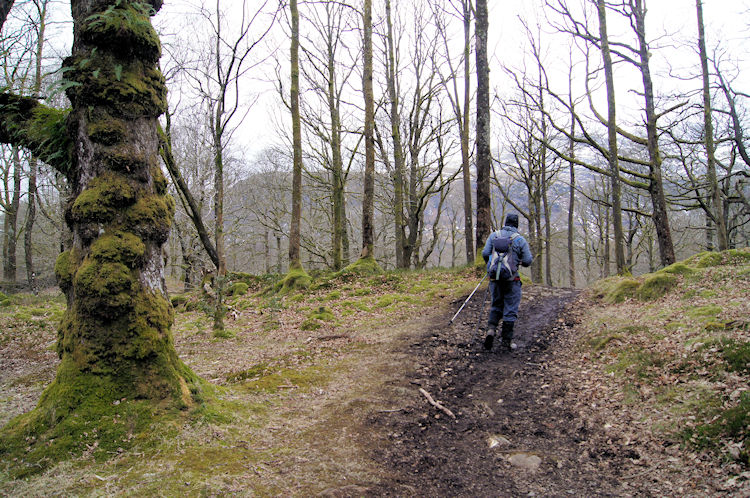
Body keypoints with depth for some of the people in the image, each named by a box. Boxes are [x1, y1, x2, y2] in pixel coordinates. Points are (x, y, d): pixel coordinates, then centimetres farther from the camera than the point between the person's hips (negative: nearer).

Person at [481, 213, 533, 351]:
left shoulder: (494, 235, 5)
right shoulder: (520, 239, -1)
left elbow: (485, 253, -1)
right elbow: (527, 261, -3)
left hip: (495, 277, 3)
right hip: (512, 279, -3)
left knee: (496, 305, 18)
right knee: (510, 310, 5)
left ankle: (491, 328, -5)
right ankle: (507, 341, 7)